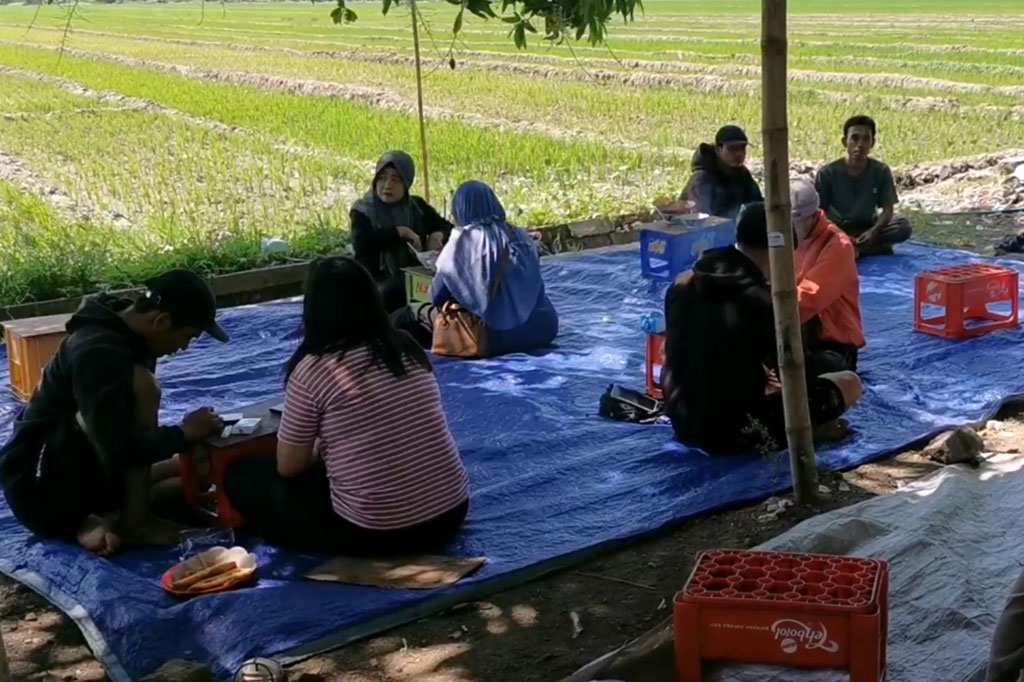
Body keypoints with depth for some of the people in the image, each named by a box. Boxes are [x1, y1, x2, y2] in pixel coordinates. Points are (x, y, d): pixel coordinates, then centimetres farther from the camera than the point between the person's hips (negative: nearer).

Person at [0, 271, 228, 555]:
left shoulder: (126, 335, 6)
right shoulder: (99, 352, -25)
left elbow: (132, 430, 15)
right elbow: (121, 450, -32)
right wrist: (185, 432, -17)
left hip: (74, 476, 10)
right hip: (41, 488, -10)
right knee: (140, 386, -25)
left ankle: (86, 522, 2)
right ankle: (135, 522, -17)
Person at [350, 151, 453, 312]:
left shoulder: (417, 207, 12)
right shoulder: (363, 210, 0)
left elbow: (449, 229, 16)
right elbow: (361, 244, -18)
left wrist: (438, 235, -7)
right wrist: (400, 231, -17)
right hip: (378, 282, -3)